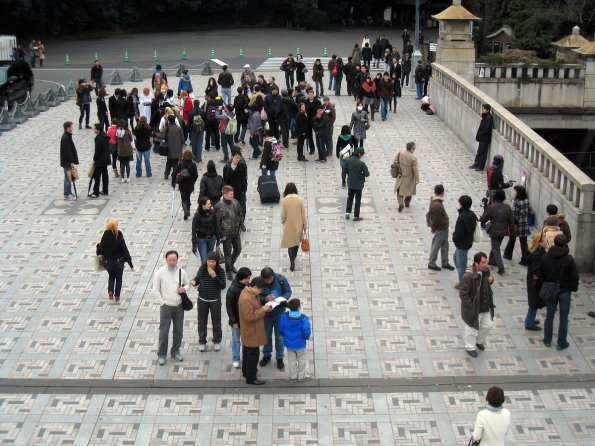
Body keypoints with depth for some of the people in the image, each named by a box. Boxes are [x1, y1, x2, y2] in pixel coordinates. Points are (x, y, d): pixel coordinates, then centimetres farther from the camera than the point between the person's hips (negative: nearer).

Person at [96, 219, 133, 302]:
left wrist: (98, 245, 17)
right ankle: (117, 296, 20)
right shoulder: (119, 237, -17)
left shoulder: (105, 237, -13)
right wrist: (131, 264, -10)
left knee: (111, 277, 24)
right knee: (118, 278, 18)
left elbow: (100, 250, -7)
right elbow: (125, 250, -15)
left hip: (109, 262, 2)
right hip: (119, 262, -2)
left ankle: (110, 291, 3)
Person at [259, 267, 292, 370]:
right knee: (267, 336, 20)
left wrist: (282, 299, -27)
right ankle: (266, 355, 42)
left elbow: (288, 291, -7)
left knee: (279, 337, 14)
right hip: (265, 313, 1)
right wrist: (265, 298, -32)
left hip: (279, 313, 0)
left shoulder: (281, 279, -21)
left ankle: (280, 358, 33)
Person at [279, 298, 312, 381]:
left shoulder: (284, 316, -13)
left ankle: (293, 375, 27)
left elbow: (281, 329, -5)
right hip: (300, 343, -3)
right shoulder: (303, 318, -24)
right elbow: (306, 331, -21)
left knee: (291, 359, 19)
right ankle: (302, 375, 26)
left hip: (288, 343, 3)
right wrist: (306, 337, 1)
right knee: (302, 359, 16)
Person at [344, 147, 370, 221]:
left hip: (350, 184, 4)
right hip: (359, 185, -4)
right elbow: (367, 174, -19)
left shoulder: (347, 160, -9)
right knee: (358, 200, 10)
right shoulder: (361, 163, -25)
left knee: (350, 198, 23)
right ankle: (356, 216, 17)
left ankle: (347, 213, 23)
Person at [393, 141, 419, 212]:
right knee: (409, 190, 22)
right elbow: (415, 170, -19)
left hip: (401, 176, 2)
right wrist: (417, 179, -7)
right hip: (409, 177, -2)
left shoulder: (400, 154, -14)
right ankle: (407, 203, 39)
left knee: (400, 190, 14)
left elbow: (395, 162, -2)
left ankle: (401, 204, 0)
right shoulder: (413, 158, -24)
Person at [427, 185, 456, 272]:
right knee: (436, 246, 5)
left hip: (444, 228, 10)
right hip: (440, 229, -10)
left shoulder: (434, 200, 1)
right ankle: (431, 264, 19)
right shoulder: (437, 205, -30)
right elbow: (435, 219, -24)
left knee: (445, 245, 20)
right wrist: (433, 229, -10)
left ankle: (445, 263, 33)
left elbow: (429, 214, 11)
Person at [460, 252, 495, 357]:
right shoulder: (468, 276, -29)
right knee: (472, 329, 12)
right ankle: (470, 347, 36)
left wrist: (491, 280, -9)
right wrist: (470, 307, -22)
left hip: (485, 307, 7)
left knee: (488, 325, 21)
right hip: (473, 309, -7)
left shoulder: (485, 271, -6)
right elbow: (463, 294, -24)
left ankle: (479, 341, 48)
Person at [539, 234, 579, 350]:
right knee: (563, 317, 7)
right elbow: (574, 276, -12)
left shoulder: (545, 257, -8)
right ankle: (561, 343, 13)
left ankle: (547, 340, 24)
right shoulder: (569, 259, -19)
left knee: (549, 315, 15)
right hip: (565, 291, -3)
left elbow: (541, 274, 1)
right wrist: (574, 288, 5)